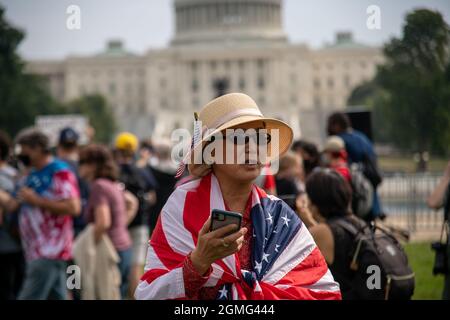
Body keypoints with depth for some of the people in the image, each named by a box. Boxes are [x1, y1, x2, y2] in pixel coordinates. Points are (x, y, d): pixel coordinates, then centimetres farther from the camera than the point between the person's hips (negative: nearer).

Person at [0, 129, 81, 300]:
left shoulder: (60, 172, -10)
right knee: (57, 297, 11)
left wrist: (36, 200, -17)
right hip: (37, 252, 9)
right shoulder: (33, 175, 18)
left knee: (29, 297, -12)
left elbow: (73, 208, -20)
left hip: (50, 252, -9)